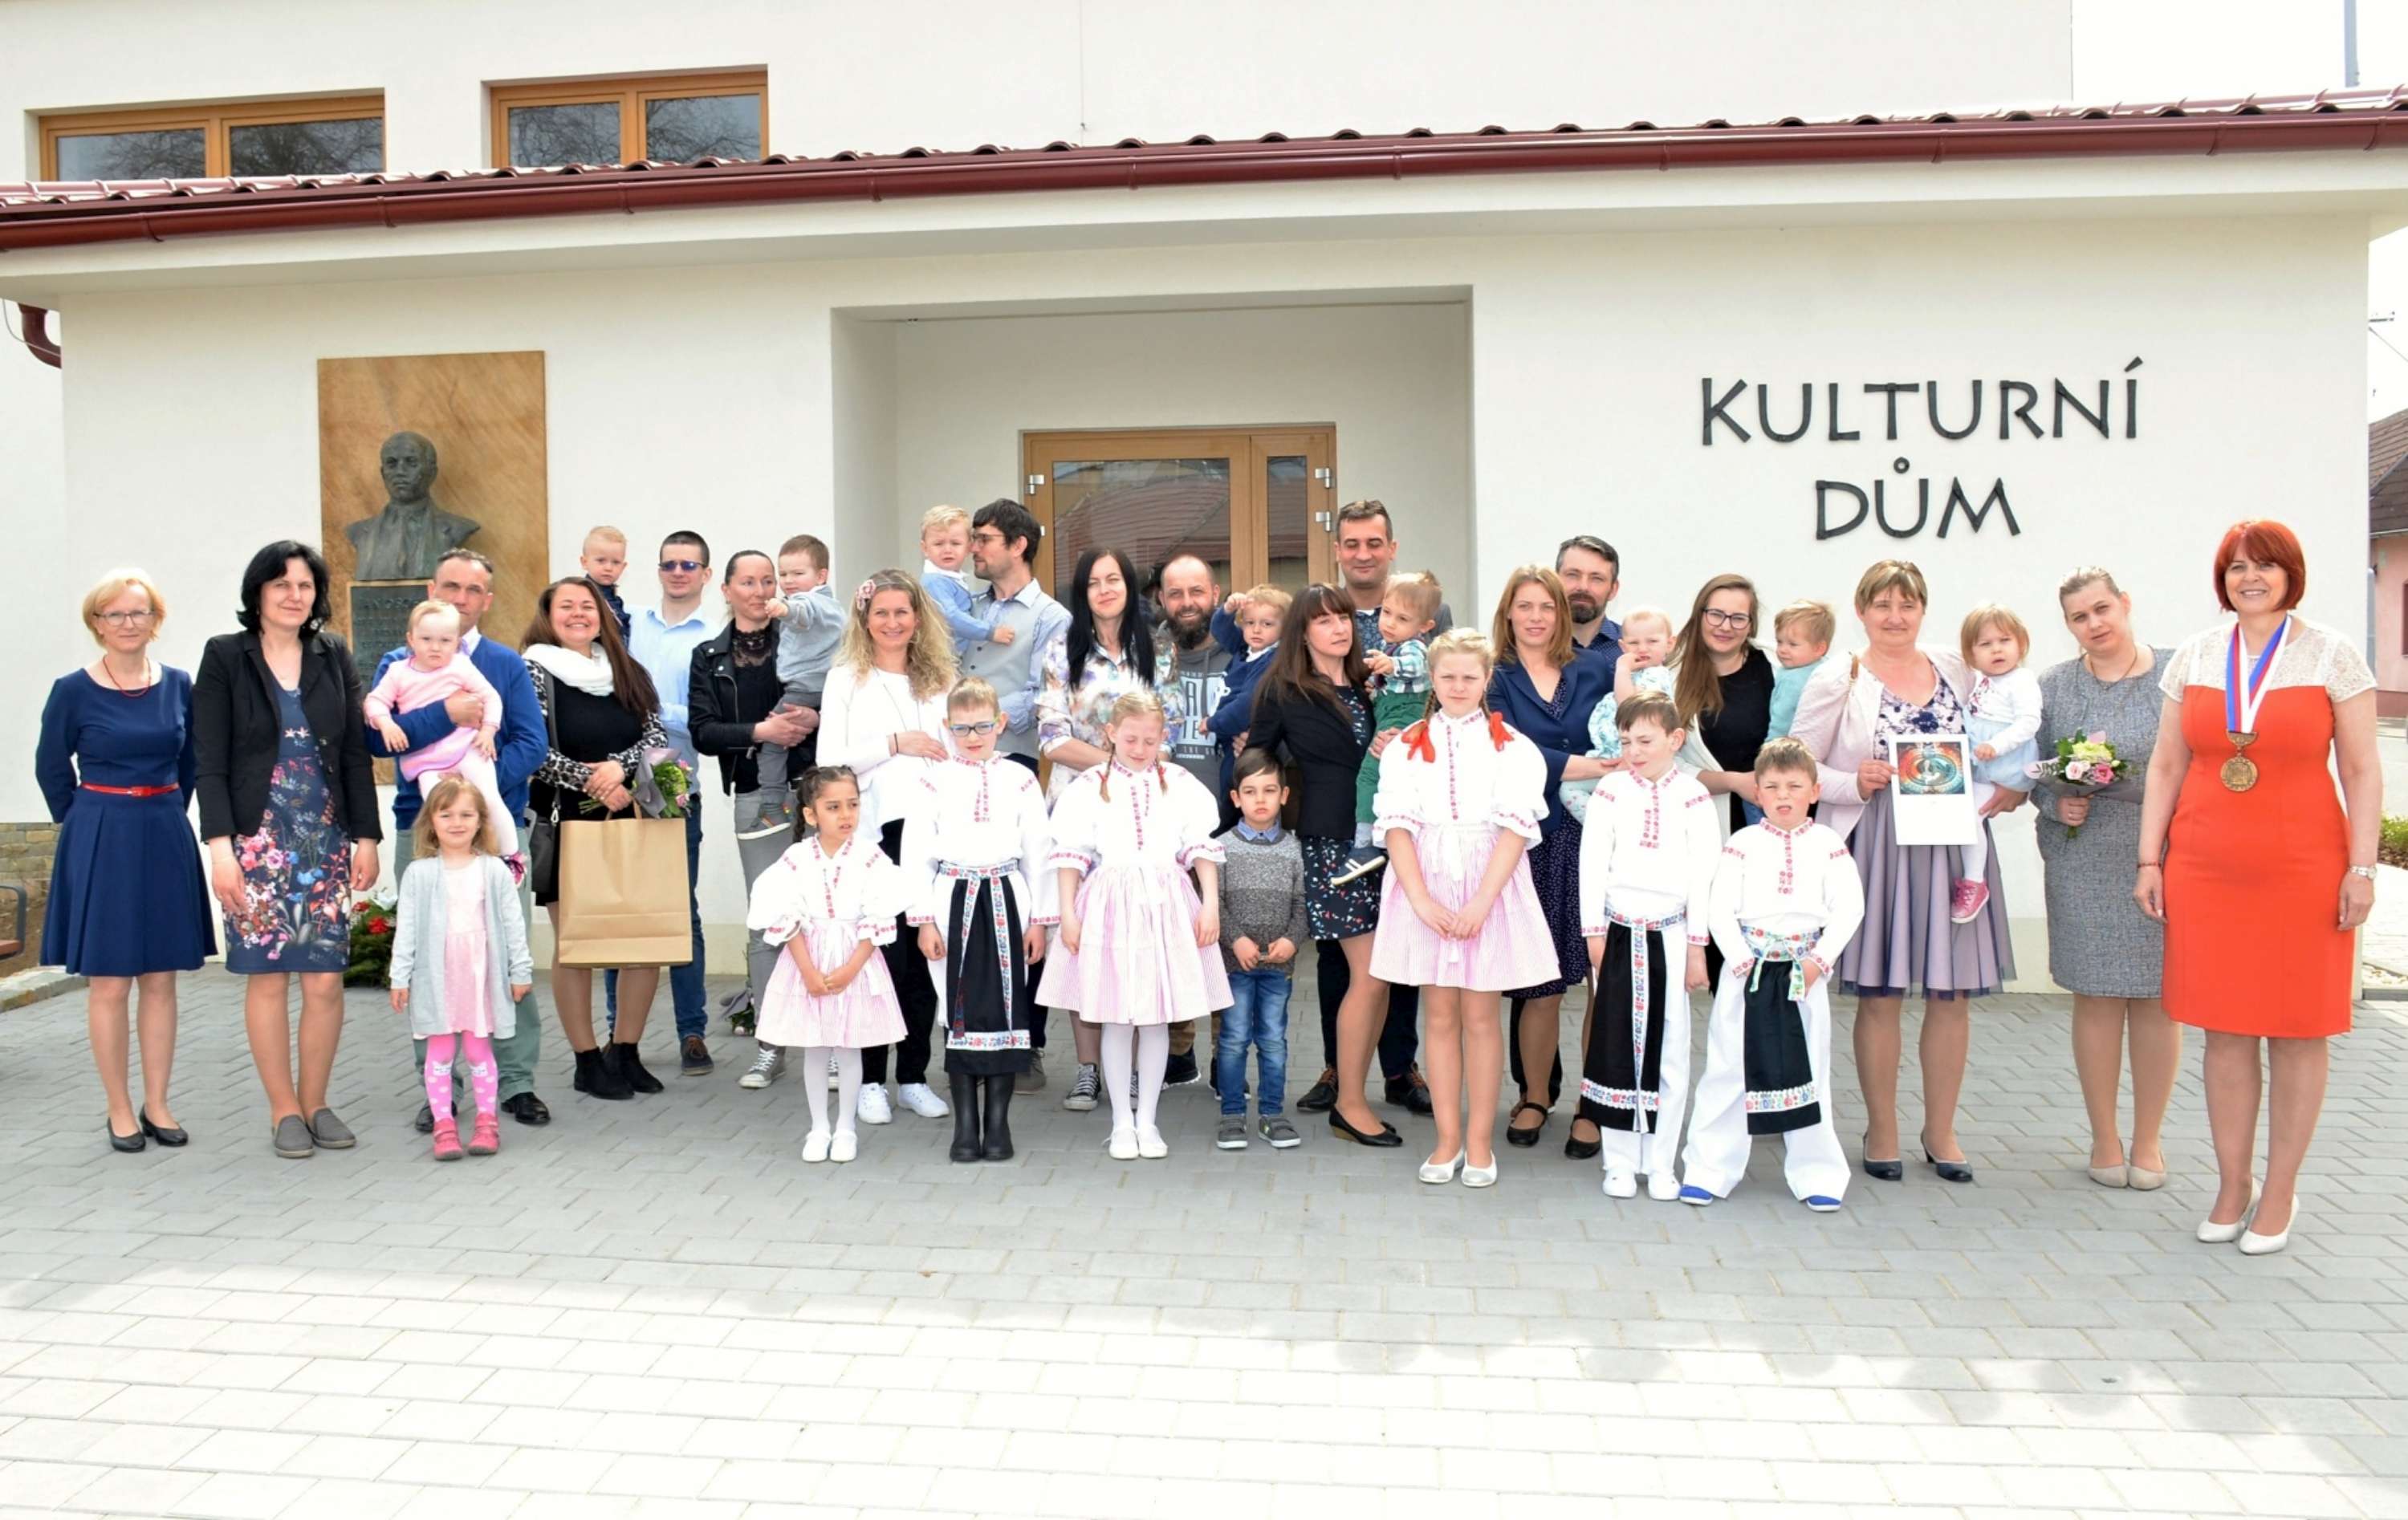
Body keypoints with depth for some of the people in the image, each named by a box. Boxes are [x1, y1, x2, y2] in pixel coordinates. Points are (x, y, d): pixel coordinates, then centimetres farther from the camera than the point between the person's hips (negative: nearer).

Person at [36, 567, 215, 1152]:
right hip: (100, 845, -3)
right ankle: (120, 1111, 12)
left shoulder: (178, 685, 3)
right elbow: (51, 769, 5)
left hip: (166, 840, 3)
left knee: (160, 979, 7)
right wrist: (91, 824, 6)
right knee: (109, 984, 2)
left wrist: (167, 816, 10)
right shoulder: (73, 690, -5)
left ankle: (157, 1105, 16)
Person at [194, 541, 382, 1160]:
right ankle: (284, 1110, 14)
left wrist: (366, 837, 4)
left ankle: (315, 1103, 17)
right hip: (257, 842, -2)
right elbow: (209, 761, -4)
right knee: (267, 977, 2)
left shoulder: (334, 656, 9)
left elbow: (356, 755, 9)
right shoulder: (225, 656, 1)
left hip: (327, 842, 2)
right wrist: (220, 846, -12)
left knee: (326, 980, 1)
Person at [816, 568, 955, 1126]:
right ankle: (871, 1079, 8)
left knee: (924, 954, 3)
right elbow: (829, 759, -1)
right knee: (878, 950, -5)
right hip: (873, 830, -3)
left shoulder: (938, 679, 17)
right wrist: (895, 743, -7)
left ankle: (913, 1075, 14)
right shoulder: (846, 678, 7)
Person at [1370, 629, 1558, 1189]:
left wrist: (1481, 902, -16)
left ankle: (1480, 1141, 13)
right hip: (1424, 885, 2)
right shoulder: (1406, 747, 6)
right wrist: (1419, 897, -13)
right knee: (1440, 1013, 7)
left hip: (1489, 886, -1)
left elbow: (1515, 827, -7)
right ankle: (1447, 1139, 16)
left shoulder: (1511, 748, 1)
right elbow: (1397, 825, -2)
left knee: (1479, 1013, 4)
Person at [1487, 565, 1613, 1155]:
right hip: (1534, 846, -1)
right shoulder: (1496, 681, 5)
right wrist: (1585, 766, -18)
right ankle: (1535, 1097, 23)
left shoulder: (1594, 673, 11)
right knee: (1540, 987, 3)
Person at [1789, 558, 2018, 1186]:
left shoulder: (1954, 669, 10)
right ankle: (1882, 1132, 16)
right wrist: (1855, 784, -17)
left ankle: (1941, 1130, 21)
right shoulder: (1837, 681, -3)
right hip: (1877, 847, -4)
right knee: (1879, 994, 2)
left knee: (1952, 992, 6)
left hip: (1952, 844, 4)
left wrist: (2008, 789, 2)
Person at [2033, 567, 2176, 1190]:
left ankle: (2148, 1139, 18)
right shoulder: (2051, 687, 6)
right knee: (2096, 997, 4)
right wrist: (2056, 804, -9)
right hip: (2083, 863, 1)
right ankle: (2104, 1136, 18)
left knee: (2158, 997, 4)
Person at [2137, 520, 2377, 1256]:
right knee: (2224, 1029, 8)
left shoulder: (2332, 655, 0)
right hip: (2206, 869, 2)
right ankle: (2232, 1185, 21)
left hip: (2302, 866, -2)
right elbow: (2165, 765, 9)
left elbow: (2361, 771, -1)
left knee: (2298, 1030, 6)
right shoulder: (2194, 656, 7)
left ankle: (2280, 1193, 18)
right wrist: (2150, 859, 4)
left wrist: (2361, 868, -8)